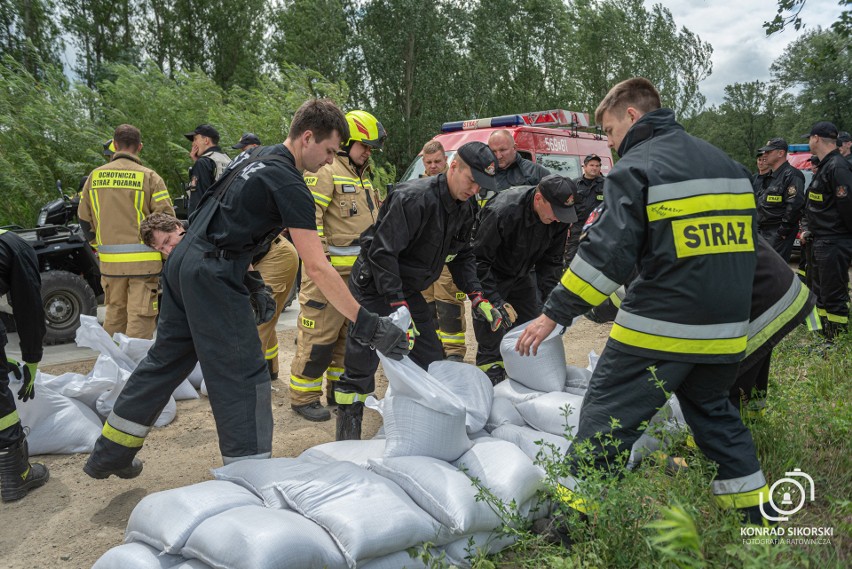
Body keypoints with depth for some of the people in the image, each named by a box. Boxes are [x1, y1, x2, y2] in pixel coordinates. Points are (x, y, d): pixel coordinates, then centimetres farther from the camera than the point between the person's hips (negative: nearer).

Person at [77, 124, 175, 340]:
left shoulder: (95, 176, 7)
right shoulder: (149, 177, -7)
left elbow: (84, 219, 13)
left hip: (109, 261, 5)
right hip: (143, 260, -4)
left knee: (114, 312, 19)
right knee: (140, 316, 0)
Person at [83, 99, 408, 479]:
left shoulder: (258, 158, 14)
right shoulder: (288, 184, -15)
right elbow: (316, 267, -21)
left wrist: (249, 282, 18)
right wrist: (366, 323, -21)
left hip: (182, 262, 10)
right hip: (212, 278, -10)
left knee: (165, 360, 19)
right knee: (244, 380, -3)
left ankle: (109, 455, 33)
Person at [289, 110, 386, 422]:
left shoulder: (363, 177, 20)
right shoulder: (325, 171, -9)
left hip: (360, 272, 9)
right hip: (330, 269, -9)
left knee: (351, 333, 15)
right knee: (320, 335, -5)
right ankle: (303, 397, 7)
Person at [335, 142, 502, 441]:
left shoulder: (465, 208, 1)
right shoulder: (415, 198, -27)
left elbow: (462, 256, 11)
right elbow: (382, 251, -29)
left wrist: (477, 297, -2)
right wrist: (398, 307, -32)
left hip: (408, 290, 8)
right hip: (375, 289, -8)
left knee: (431, 362, 9)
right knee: (360, 369, -5)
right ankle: (347, 446, 8)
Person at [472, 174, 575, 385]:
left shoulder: (559, 218, -17)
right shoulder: (502, 211, -35)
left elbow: (552, 261, -4)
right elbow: (479, 259, -29)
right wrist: (495, 301, -33)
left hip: (522, 277, 6)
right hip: (491, 278, -6)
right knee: (492, 340, -11)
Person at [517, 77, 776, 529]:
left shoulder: (636, 167, -9)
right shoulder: (725, 163, 14)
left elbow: (606, 251, -18)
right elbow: (743, 241, 21)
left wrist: (555, 313, -14)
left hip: (658, 327, -7)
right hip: (725, 330, 8)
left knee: (606, 418, 3)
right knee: (714, 413, 24)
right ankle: (754, 517, 32)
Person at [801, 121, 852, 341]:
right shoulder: (825, 166, 16)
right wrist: (809, 230, 15)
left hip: (834, 244, -11)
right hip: (822, 241, 11)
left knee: (834, 296, -6)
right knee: (821, 292, 17)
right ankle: (825, 337, 27)